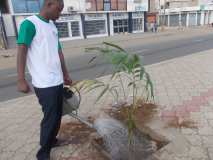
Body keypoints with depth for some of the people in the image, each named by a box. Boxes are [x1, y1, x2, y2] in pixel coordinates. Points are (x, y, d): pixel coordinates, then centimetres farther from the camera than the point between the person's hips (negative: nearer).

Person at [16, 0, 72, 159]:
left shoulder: (53, 26, 15)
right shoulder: (30, 24, -9)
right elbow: (22, 52, -13)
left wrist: (66, 74, 19)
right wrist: (21, 80, -16)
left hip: (57, 81, 8)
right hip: (44, 83, -7)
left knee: (58, 115, 15)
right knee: (50, 118, 0)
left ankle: (51, 140, 37)